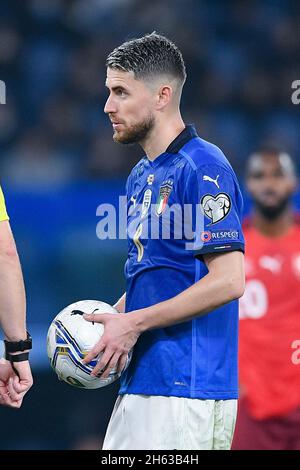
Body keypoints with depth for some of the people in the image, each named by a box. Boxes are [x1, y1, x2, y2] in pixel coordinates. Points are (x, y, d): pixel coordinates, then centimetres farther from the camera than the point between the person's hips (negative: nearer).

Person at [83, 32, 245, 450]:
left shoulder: (202, 168, -11)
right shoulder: (141, 177, 18)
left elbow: (228, 281, -18)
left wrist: (134, 323, -15)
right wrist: (108, 324, 7)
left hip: (186, 388, -9)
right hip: (140, 381, 9)